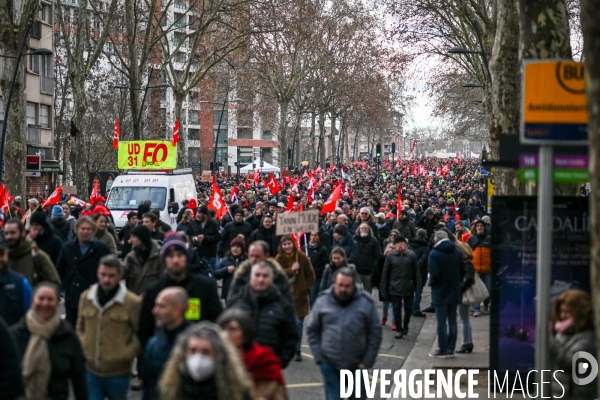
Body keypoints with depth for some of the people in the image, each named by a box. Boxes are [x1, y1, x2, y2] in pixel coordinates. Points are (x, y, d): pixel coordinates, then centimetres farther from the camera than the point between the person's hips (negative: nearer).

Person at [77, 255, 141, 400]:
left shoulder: (132, 302, -11)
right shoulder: (86, 297, 2)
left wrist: (126, 355, -15)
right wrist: (82, 348, 2)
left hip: (118, 373, -3)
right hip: (90, 370, 3)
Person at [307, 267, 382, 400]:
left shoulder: (366, 303, -7)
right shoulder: (322, 301, -4)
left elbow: (375, 334, -3)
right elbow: (312, 330, 4)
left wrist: (367, 361, -6)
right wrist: (318, 356, -2)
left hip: (356, 365, 0)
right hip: (330, 365, 0)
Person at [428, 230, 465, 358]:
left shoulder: (434, 254, -14)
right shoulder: (458, 252, 4)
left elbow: (434, 274, -19)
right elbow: (463, 271, 5)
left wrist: (431, 282, 0)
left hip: (440, 293, -5)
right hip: (454, 291, 5)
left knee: (441, 322, 0)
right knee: (452, 321, 10)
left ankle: (442, 350, 3)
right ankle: (450, 349, 13)